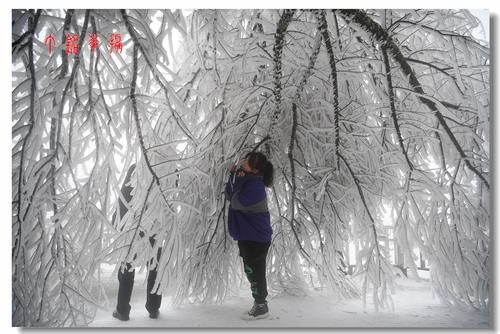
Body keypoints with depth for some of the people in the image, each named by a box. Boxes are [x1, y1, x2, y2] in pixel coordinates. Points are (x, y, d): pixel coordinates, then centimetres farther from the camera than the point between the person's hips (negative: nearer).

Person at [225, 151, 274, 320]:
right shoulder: (246, 179, 5)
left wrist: (238, 182, -20)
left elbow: (236, 202, -26)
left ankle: (261, 307, 21)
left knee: (254, 271, 4)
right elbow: (229, 196, 7)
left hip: (256, 237, -10)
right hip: (247, 235, 10)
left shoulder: (255, 186, -25)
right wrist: (233, 176, -3)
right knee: (251, 270, 20)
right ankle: (259, 302, 36)